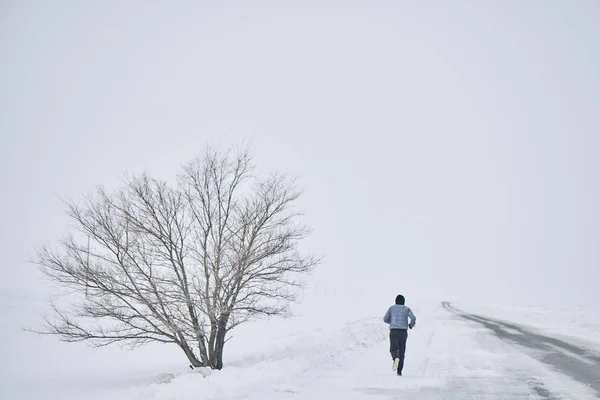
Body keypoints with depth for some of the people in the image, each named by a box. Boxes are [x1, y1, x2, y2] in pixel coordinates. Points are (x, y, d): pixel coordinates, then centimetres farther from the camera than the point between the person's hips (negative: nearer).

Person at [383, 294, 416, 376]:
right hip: (403, 331, 1)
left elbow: (385, 319, 10)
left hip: (393, 330, 0)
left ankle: (396, 358, -34)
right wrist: (411, 325, 15)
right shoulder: (407, 309, 9)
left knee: (393, 349, 2)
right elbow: (413, 318, -5)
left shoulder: (392, 308, 11)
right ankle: (399, 370, 4)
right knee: (401, 350, 9)